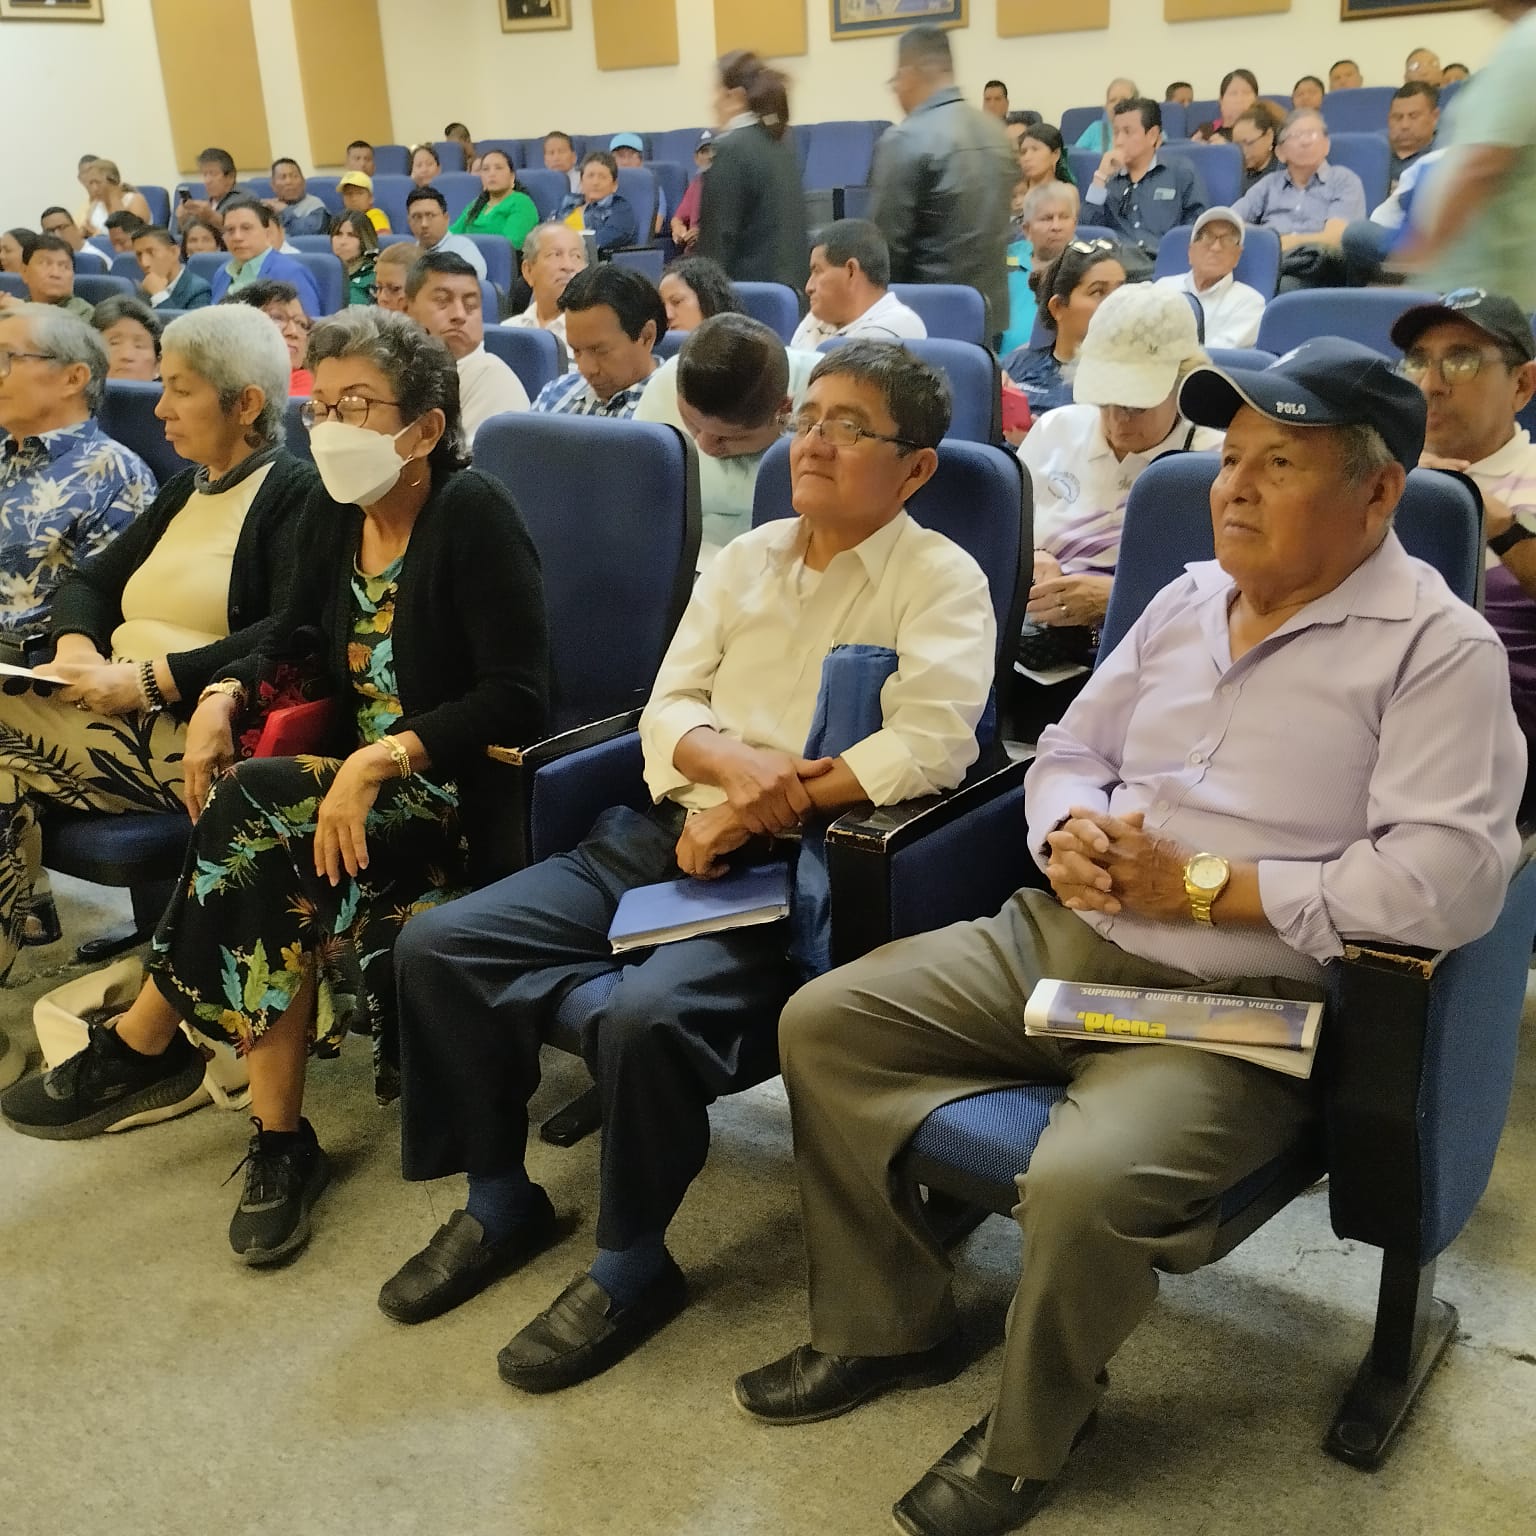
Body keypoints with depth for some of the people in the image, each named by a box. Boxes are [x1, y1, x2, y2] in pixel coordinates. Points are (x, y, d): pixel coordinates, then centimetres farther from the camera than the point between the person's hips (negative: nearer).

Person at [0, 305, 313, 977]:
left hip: (193, 732, -8)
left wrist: (149, 680, -20)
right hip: (119, 713, 8)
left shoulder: (296, 494, -5)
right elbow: (87, 579, 23)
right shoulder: (184, 492, 23)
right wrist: (76, 644, 0)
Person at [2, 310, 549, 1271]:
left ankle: (143, 1046, -7)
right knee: (272, 873, -27)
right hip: (356, 783, 6)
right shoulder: (334, 516, 7)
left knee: (253, 809, -28)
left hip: (452, 793, -6)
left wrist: (385, 758, -28)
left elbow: (519, 695, -19)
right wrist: (226, 695, 1)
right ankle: (283, 1144, -17)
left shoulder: (472, 515, -13)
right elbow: (299, 637, 21)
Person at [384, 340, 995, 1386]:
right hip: (670, 836, 7)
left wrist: (760, 813, -17)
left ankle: (633, 1265, -4)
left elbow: (932, 748, -17)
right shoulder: (749, 557, 17)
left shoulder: (941, 581, -2)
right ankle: (501, 1203, 13)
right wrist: (731, 761, -11)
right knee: (437, 947, -6)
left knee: (646, 1015, -33)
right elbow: (666, 707, 12)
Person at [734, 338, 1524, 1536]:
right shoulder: (1187, 599, 13)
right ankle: (885, 1326, 15)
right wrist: (1069, 835, -6)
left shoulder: (1440, 650, -8)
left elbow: (1450, 879, -20)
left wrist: (1197, 888, -18)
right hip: (1054, 940, 7)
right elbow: (1068, 751, 19)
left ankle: (1029, 1436, 2)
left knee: (1085, 1182, -32)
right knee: (823, 1021, -1)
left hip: (1237, 1003, -7)